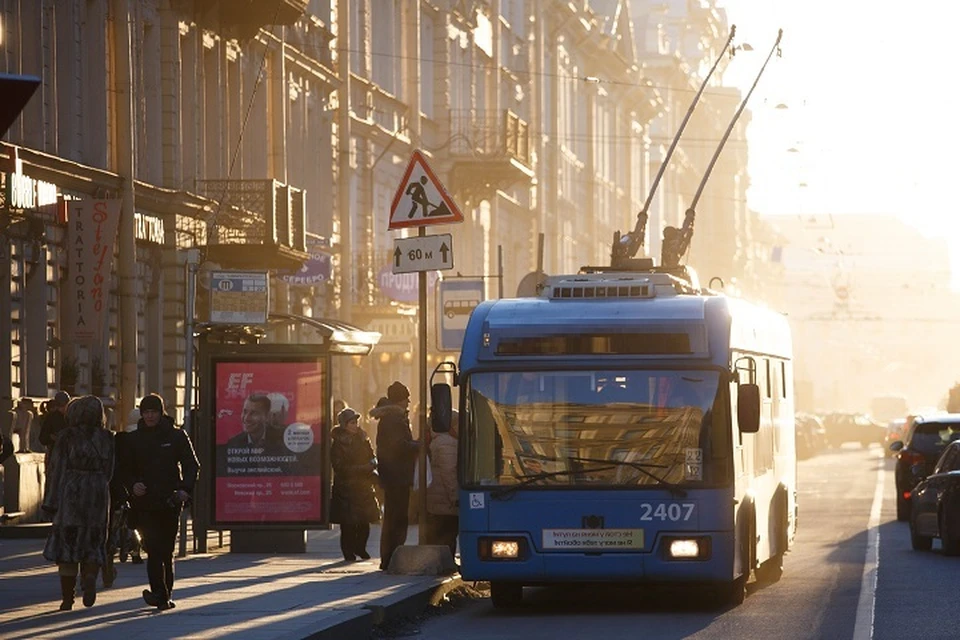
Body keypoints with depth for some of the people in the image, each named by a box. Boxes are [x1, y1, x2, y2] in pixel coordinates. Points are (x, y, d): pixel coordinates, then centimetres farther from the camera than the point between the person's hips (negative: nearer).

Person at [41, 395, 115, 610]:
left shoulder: (67, 437, -3)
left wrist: (51, 502, -2)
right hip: (98, 496, 2)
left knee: (67, 545, 4)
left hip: (70, 496, -2)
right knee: (93, 544, 10)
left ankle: (67, 598, 3)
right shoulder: (107, 439, 6)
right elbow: (111, 472, 6)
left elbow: (57, 470, -4)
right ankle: (90, 577, -19)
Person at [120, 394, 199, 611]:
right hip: (145, 502, 0)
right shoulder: (133, 439, 8)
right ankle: (162, 595, -21)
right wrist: (133, 485, -8)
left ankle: (164, 594, 18)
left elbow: (192, 465, 4)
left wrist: (185, 489, -12)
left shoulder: (176, 436, 4)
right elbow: (126, 470, 13)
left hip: (170, 501, 0)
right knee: (154, 549, -13)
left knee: (166, 550, 7)